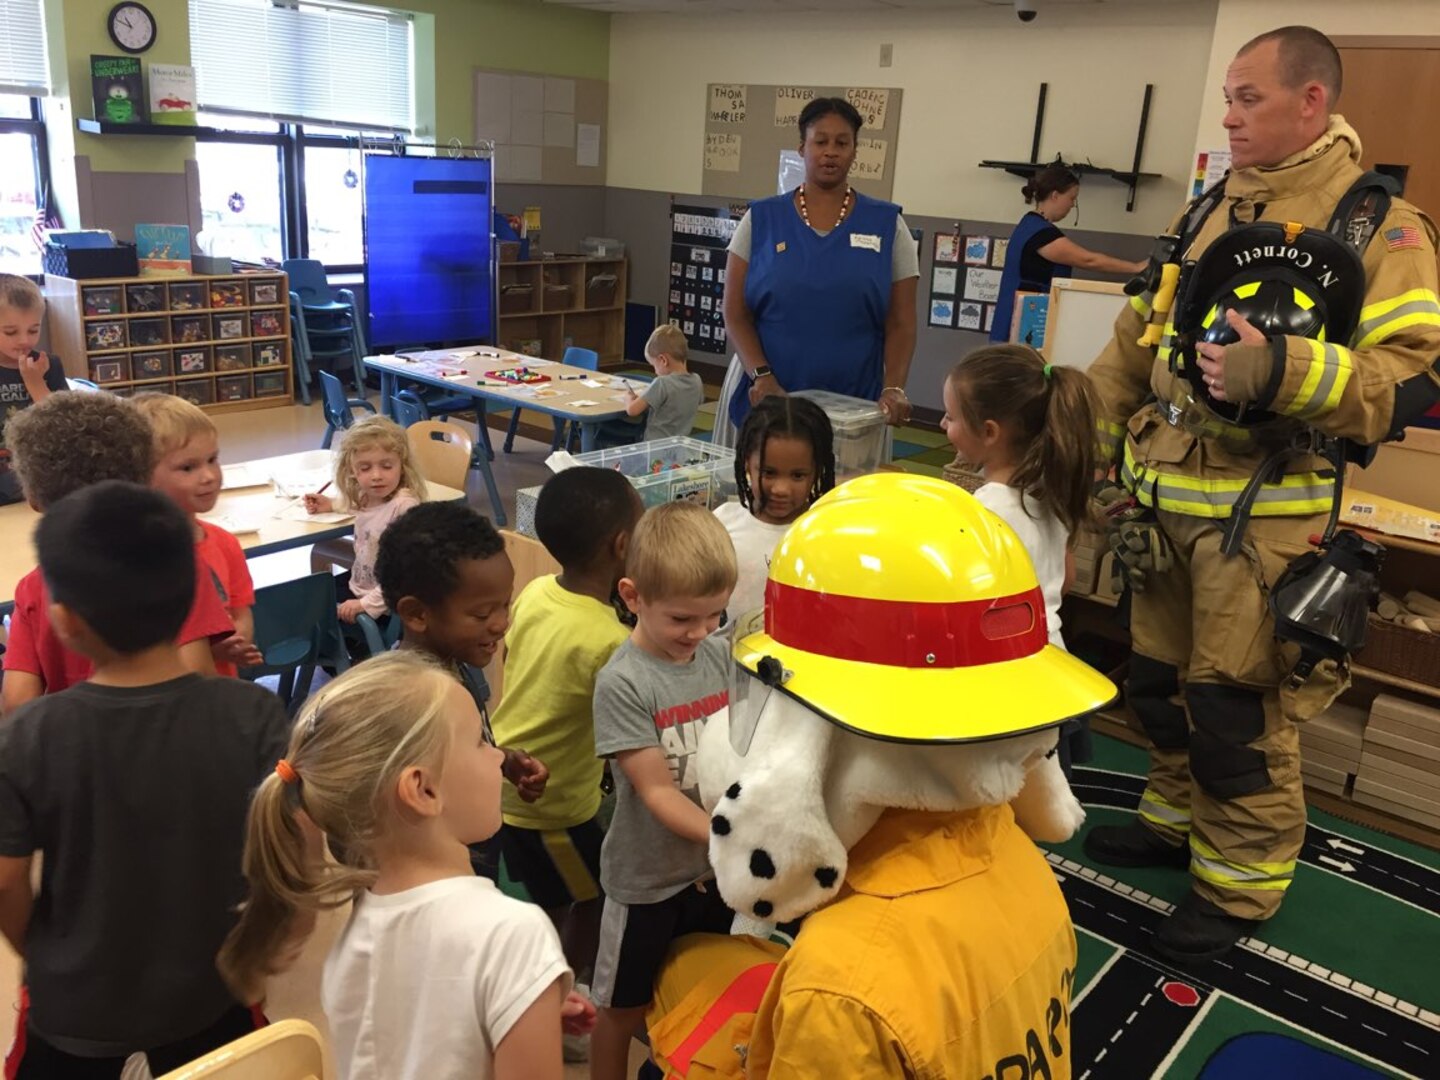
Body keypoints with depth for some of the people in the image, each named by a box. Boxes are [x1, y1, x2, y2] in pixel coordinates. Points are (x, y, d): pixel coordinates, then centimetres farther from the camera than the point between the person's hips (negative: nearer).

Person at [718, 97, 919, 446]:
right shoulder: (760, 219, 4)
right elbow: (736, 313, 2)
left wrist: (893, 387, -14)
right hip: (766, 398, 0)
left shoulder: (887, 224, 4)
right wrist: (761, 375, -13)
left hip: (854, 405, 0)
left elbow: (900, 323, 2)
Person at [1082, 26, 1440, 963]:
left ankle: (1243, 881, 20)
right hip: (1163, 495, 7)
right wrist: (1091, 439, 12)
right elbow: (1139, 337, 18)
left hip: (1261, 510, -7)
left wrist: (1287, 369, -29)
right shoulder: (1208, 211, 13)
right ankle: (1179, 818, 38)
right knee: (1159, 678, 17)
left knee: (1237, 700, 1)